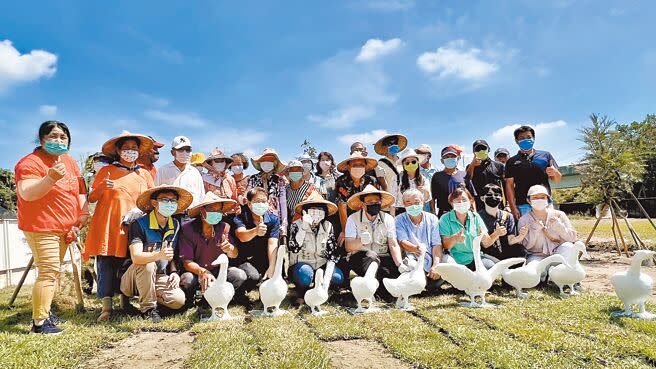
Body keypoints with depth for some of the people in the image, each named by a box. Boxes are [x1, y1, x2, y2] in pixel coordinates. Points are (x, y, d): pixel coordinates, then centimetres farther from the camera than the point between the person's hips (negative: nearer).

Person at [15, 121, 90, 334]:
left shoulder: (69, 161, 12)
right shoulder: (31, 162, -11)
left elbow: (80, 191, 18)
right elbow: (26, 194, -23)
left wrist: (81, 217, 8)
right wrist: (50, 178, -37)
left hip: (63, 228, 8)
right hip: (41, 228, -8)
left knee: (53, 272, 16)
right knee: (49, 272, -12)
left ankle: (45, 312, 28)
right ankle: (39, 322, -4)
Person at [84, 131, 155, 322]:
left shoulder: (145, 174, 14)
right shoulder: (106, 171, 9)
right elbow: (91, 198, 8)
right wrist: (102, 187, -11)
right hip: (107, 227, -1)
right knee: (106, 265, -7)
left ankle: (126, 303, 8)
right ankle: (106, 306, -5)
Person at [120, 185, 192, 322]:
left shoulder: (175, 225, 2)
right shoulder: (139, 224, -16)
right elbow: (136, 257, -29)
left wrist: (175, 272, -6)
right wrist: (159, 255, -47)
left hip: (159, 278, 4)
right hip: (132, 279, -3)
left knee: (178, 300, -21)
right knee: (147, 264, -35)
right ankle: (148, 307, -17)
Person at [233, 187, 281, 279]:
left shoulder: (273, 218, -9)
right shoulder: (240, 217, -15)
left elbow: (272, 244, -19)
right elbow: (241, 236, -36)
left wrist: (271, 268, -33)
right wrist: (255, 231, -59)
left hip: (265, 259, 3)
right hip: (244, 260, -2)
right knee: (253, 276, -29)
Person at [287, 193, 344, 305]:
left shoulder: (328, 226, -1)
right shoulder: (296, 225, -9)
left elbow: (333, 253, -6)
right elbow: (294, 249, -26)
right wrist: (304, 226, -29)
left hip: (321, 265, 4)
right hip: (301, 264, -3)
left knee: (338, 278, -22)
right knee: (305, 274, -36)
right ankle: (301, 294, -4)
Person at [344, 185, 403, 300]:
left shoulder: (388, 219, 4)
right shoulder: (353, 219, -3)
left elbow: (394, 245, -3)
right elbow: (348, 247, -13)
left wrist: (400, 264, -21)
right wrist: (361, 241, -35)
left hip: (382, 259, 3)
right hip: (359, 258, -3)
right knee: (371, 255, -36)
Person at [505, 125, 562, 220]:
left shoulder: (545, 155, 13)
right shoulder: (512, 162, 10)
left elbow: (557, 179, 16)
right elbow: (509, 185, 4)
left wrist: (554, 172, -9)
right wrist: (513, 208, -6)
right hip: (522, 206, -1)